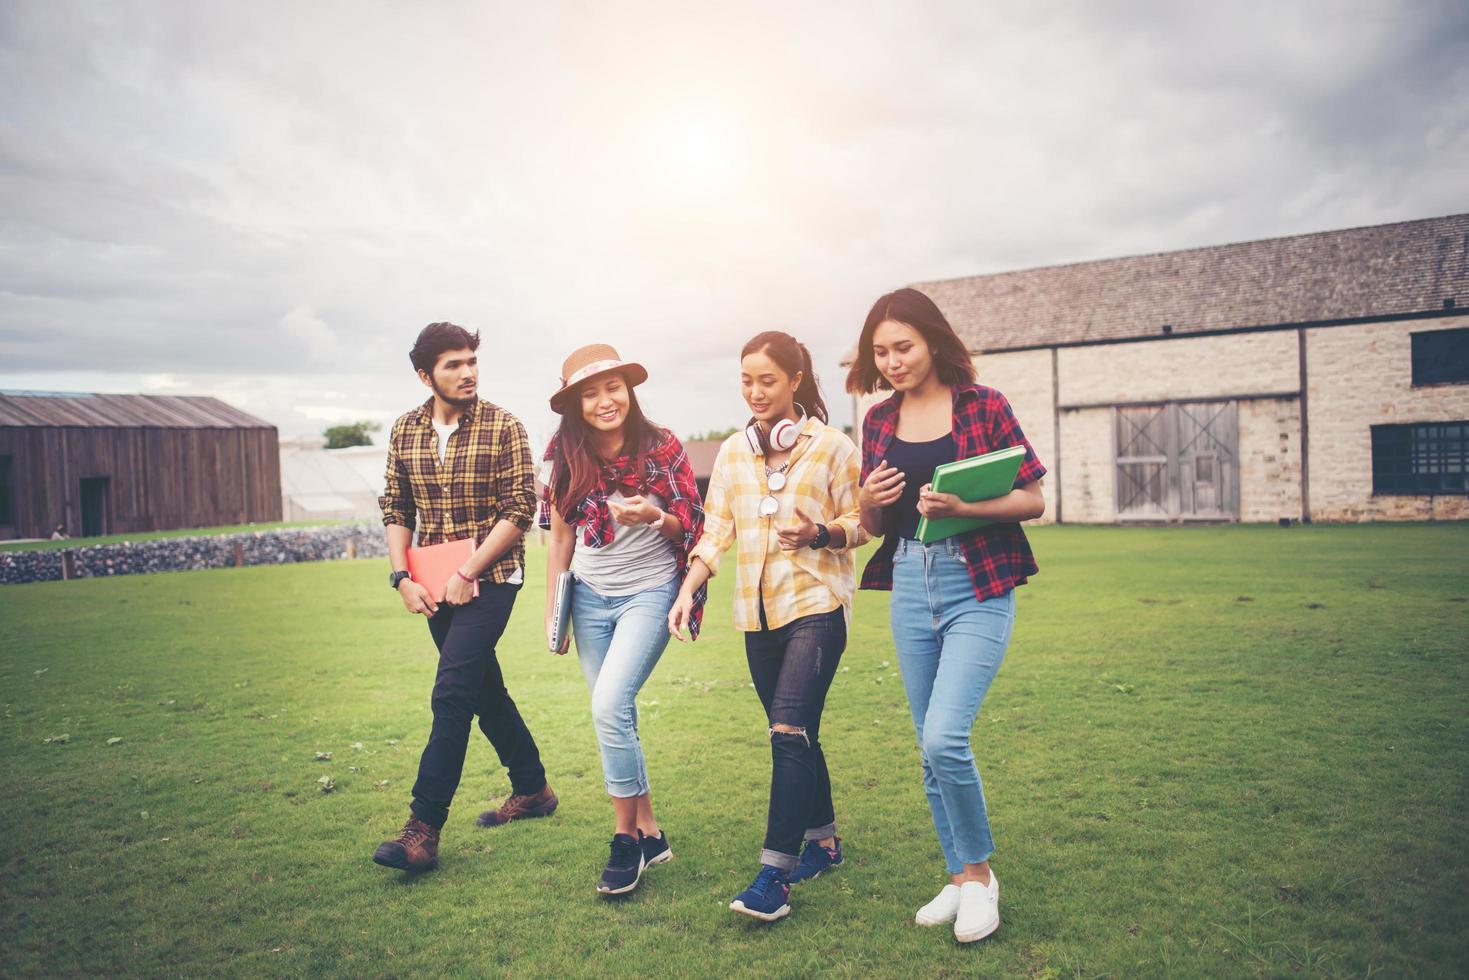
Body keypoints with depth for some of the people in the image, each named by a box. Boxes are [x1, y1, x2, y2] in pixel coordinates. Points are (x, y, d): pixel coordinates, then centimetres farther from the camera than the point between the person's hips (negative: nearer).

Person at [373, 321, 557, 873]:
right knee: (484, 689, 16)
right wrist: (402, 577, -3)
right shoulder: (405, 432, 5)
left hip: (489, 579, -6)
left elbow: (519, 511, -13)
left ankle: (424, 829, -5)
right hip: (436, 587, 6)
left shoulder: (503, 428, -10)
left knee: (451, 694, -12)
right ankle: (532, 790, 33)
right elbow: (396, 510, 10)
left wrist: (466, 574, -16)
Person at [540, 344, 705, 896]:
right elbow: (560, 538, 8)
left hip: (650, 591, -4)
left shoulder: (662, 448, -9)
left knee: (609, 706, -17)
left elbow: (693, 525, -3)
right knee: (616, 717, 7)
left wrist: (655, 517, -24)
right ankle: (649, 832, 22)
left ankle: (626, 838, 0)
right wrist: (553, 611, 9)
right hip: (590, 596, 4)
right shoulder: (567, 459, 0)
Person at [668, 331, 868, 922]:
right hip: (758, 611, 5)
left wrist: (822, 534, -20)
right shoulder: (732, 452, 9)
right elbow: (716, 530, 8)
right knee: (795, 734, 13)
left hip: (816, 606, -5)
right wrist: (687, 590, -3)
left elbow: (861, 521, 0)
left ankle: (775, 873, -9)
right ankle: (824, 840, 31)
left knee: (789, 730, -14)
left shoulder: (830, 446, -4)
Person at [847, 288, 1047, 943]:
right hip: (910, 586, 5)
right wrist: (870, 502, -8)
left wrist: (961, 507, -20)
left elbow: (1034, 500, -5)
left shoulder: (983, 404, -4)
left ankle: (981, 872, 9)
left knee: (944, 739, -15)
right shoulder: (879, 421, 9)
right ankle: (961, 877, 27)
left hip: (978, 587, -5)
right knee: (930, 748, 10)